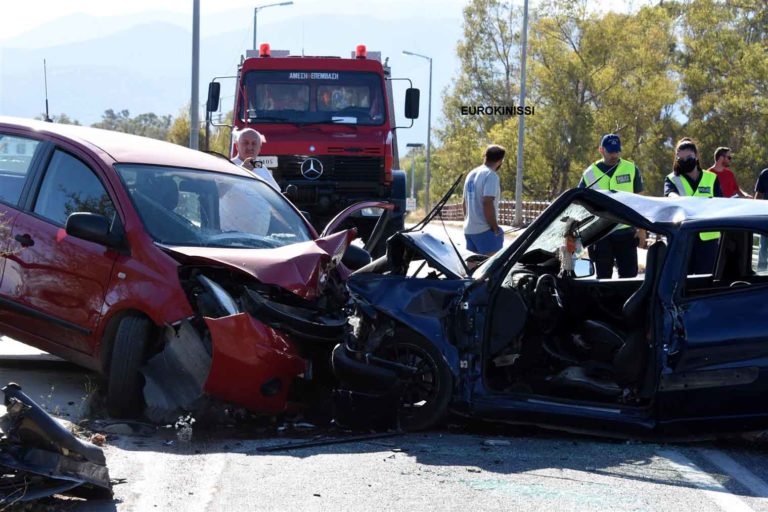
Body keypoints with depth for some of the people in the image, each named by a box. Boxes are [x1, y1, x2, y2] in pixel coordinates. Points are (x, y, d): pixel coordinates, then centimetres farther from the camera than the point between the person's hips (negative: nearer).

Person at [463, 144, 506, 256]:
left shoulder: (471, 174, 16)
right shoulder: (491, 176, -12)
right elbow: (487, 204, -21)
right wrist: (496, 228, -15)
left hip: (469, 229, 9)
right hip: (484, 230, -9)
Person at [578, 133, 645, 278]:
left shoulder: (631, 170, 3)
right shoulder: (590, 174, 3)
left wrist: (642, 229, 2)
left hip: (627, 233, 0)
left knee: (629, 275, 3)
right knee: (603, 277, 6)